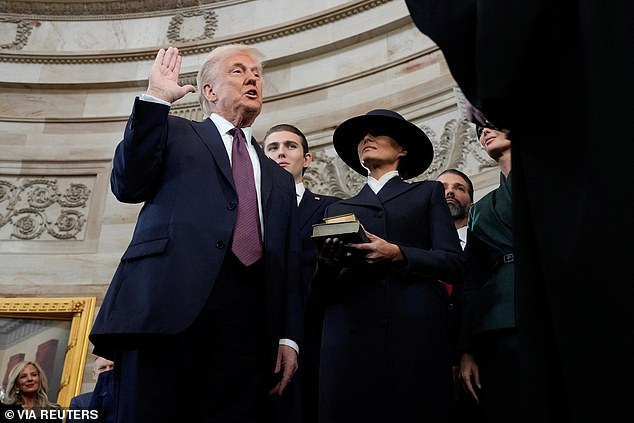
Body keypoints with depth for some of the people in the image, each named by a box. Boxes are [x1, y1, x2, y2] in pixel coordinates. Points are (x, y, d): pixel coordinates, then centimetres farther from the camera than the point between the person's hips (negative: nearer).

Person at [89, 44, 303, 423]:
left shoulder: (280, 179, 28)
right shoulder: (174, 133, 20)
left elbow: (290, 267, 20)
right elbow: (128, 186, 2)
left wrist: (289, 336, 6)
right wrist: (155, 99, 1)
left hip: (249, 319, 3)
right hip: (170, 304, -3)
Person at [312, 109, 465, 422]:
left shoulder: (428, 193, 18)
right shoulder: (338, 209, 23)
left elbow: (454, 263, 4)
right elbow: (323, 292, 15)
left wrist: (397, 254, -12)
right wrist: (325, 267, -8)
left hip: (415, 335, -1)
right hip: (350, 336, 2)